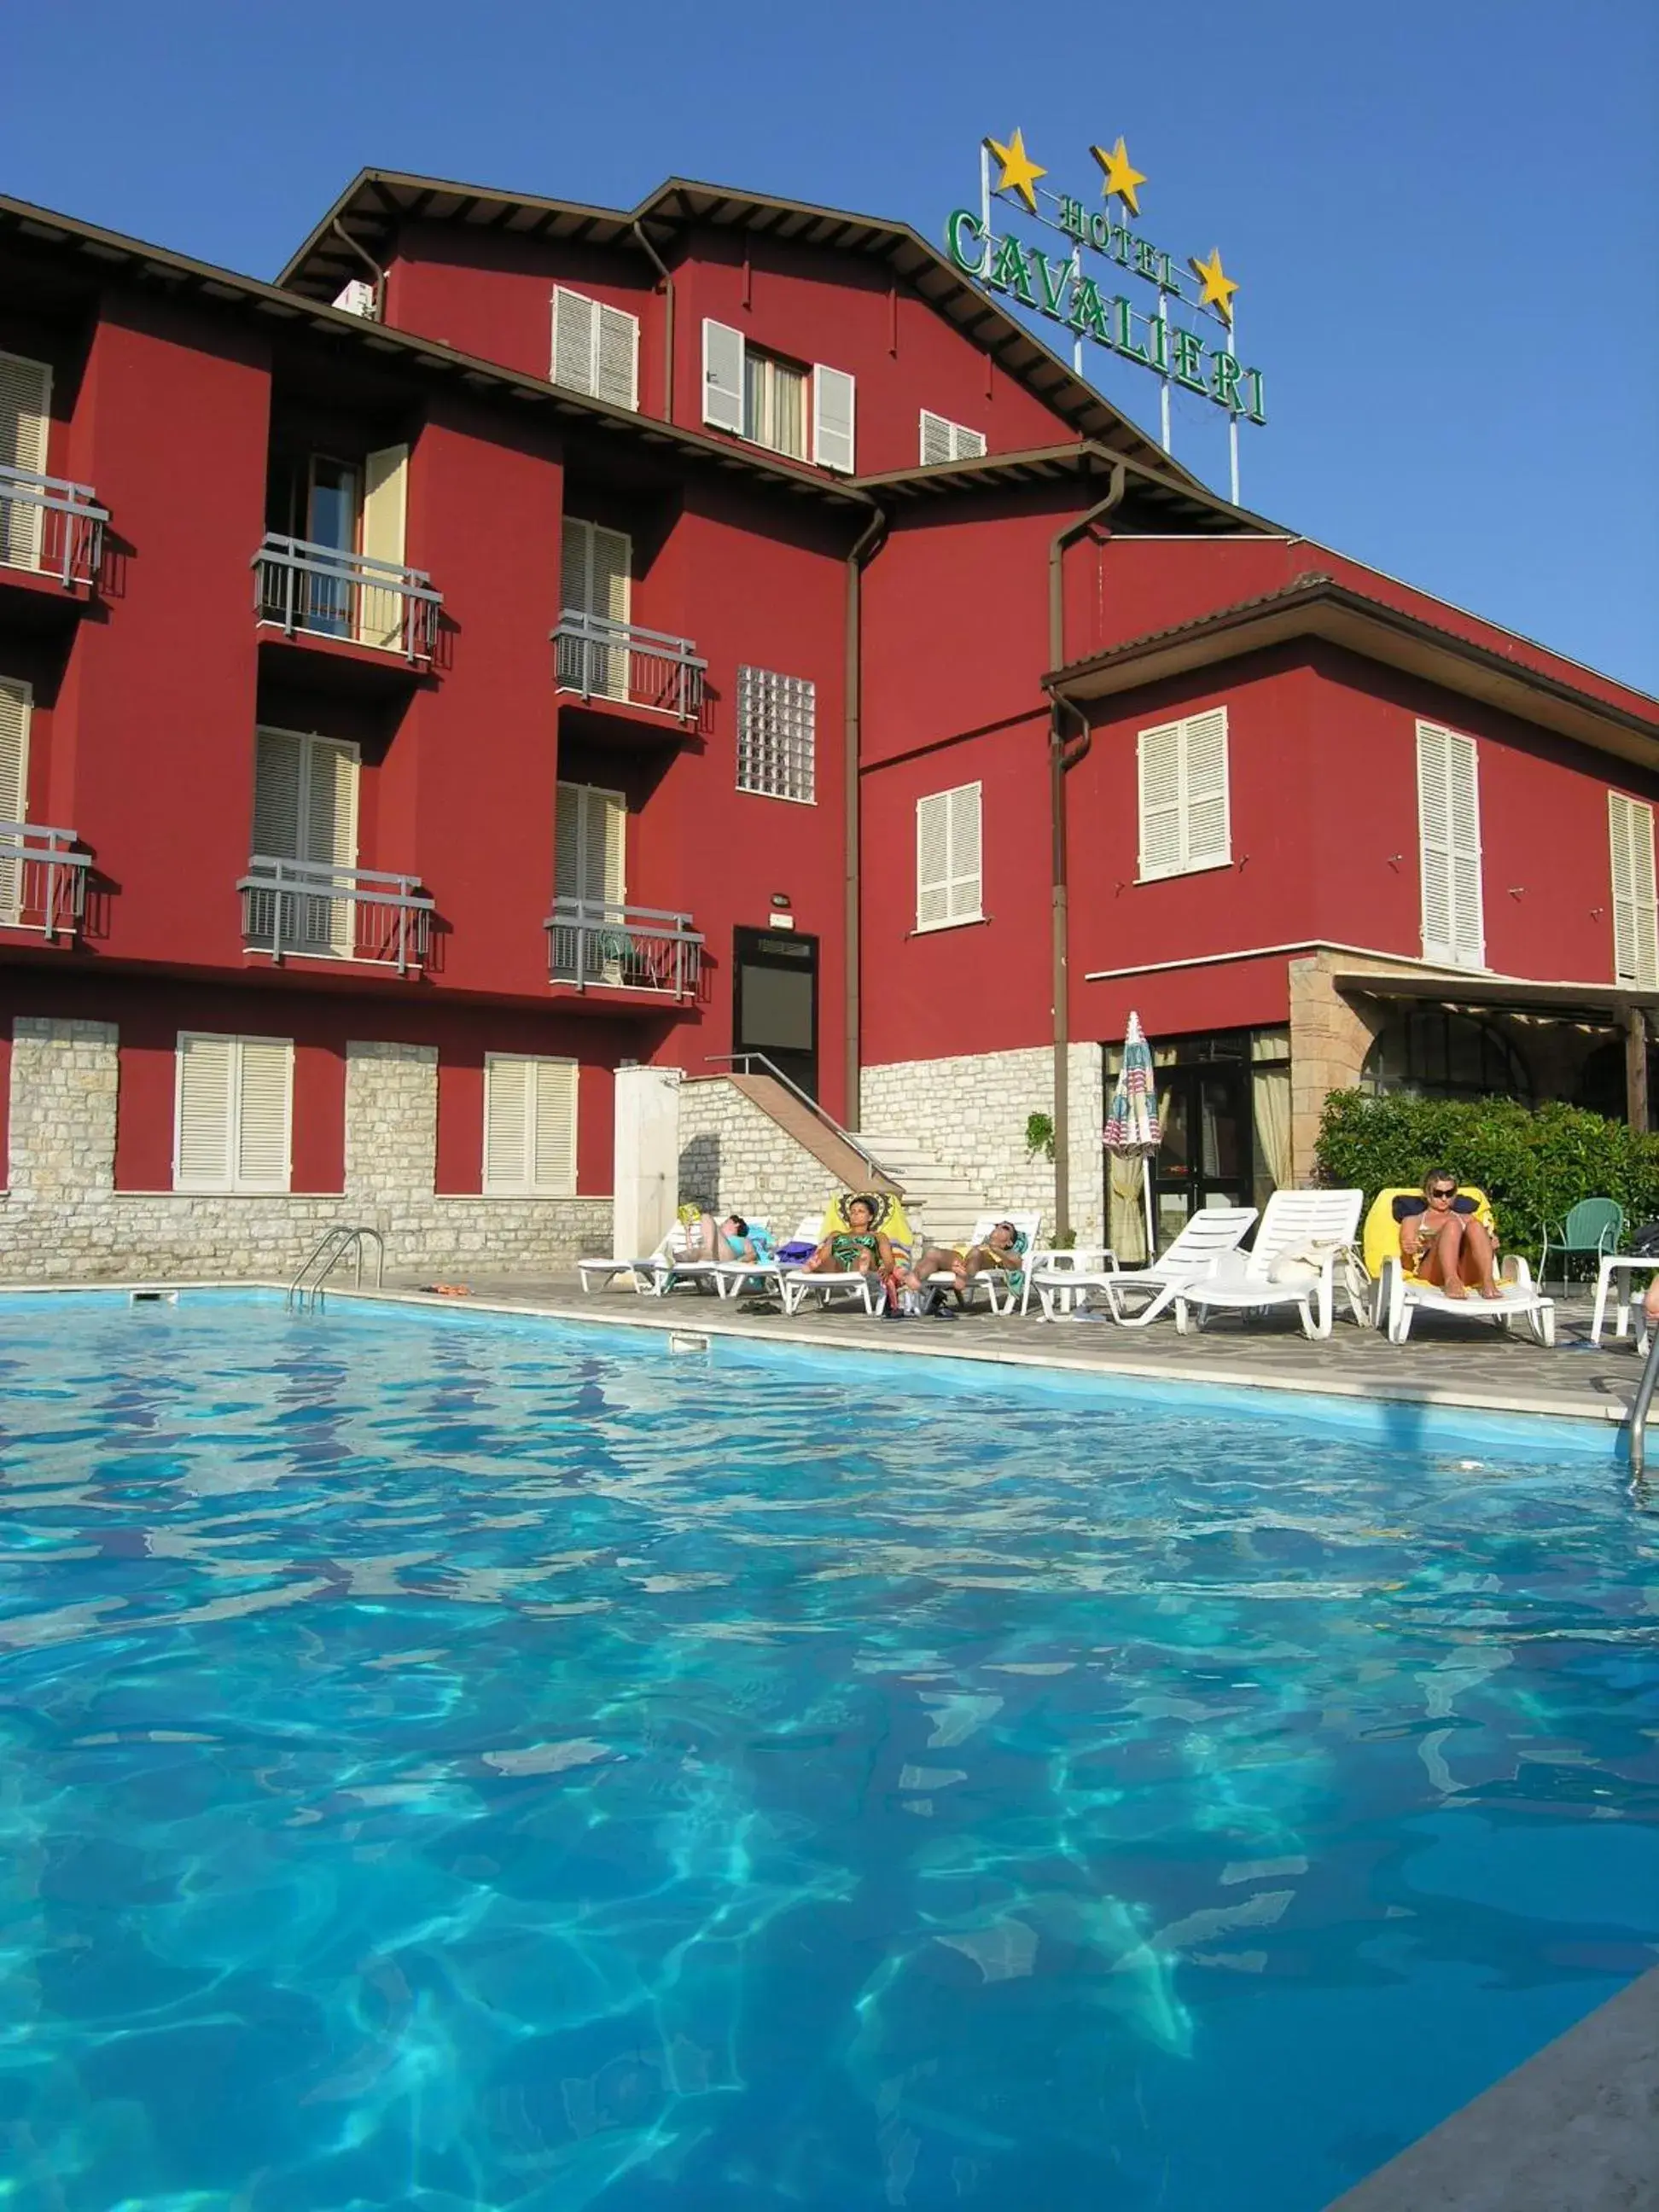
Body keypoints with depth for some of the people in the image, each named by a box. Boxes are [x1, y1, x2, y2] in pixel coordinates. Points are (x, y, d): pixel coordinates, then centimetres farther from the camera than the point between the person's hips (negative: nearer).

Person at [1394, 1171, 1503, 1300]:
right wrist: (1407, 1253, -11)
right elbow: (1408, 1266, 12)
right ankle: (1451, 1281, -52)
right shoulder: (1413, 1221, 24)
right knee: (1452, 1225, -28)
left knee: (1475, 1226, -23)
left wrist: (1491, 1248, 1)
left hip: (1467, 1274, 3)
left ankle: (1488, 1282, -43)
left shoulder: (1467, 1219, 33)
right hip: (1431, 1274, -2)